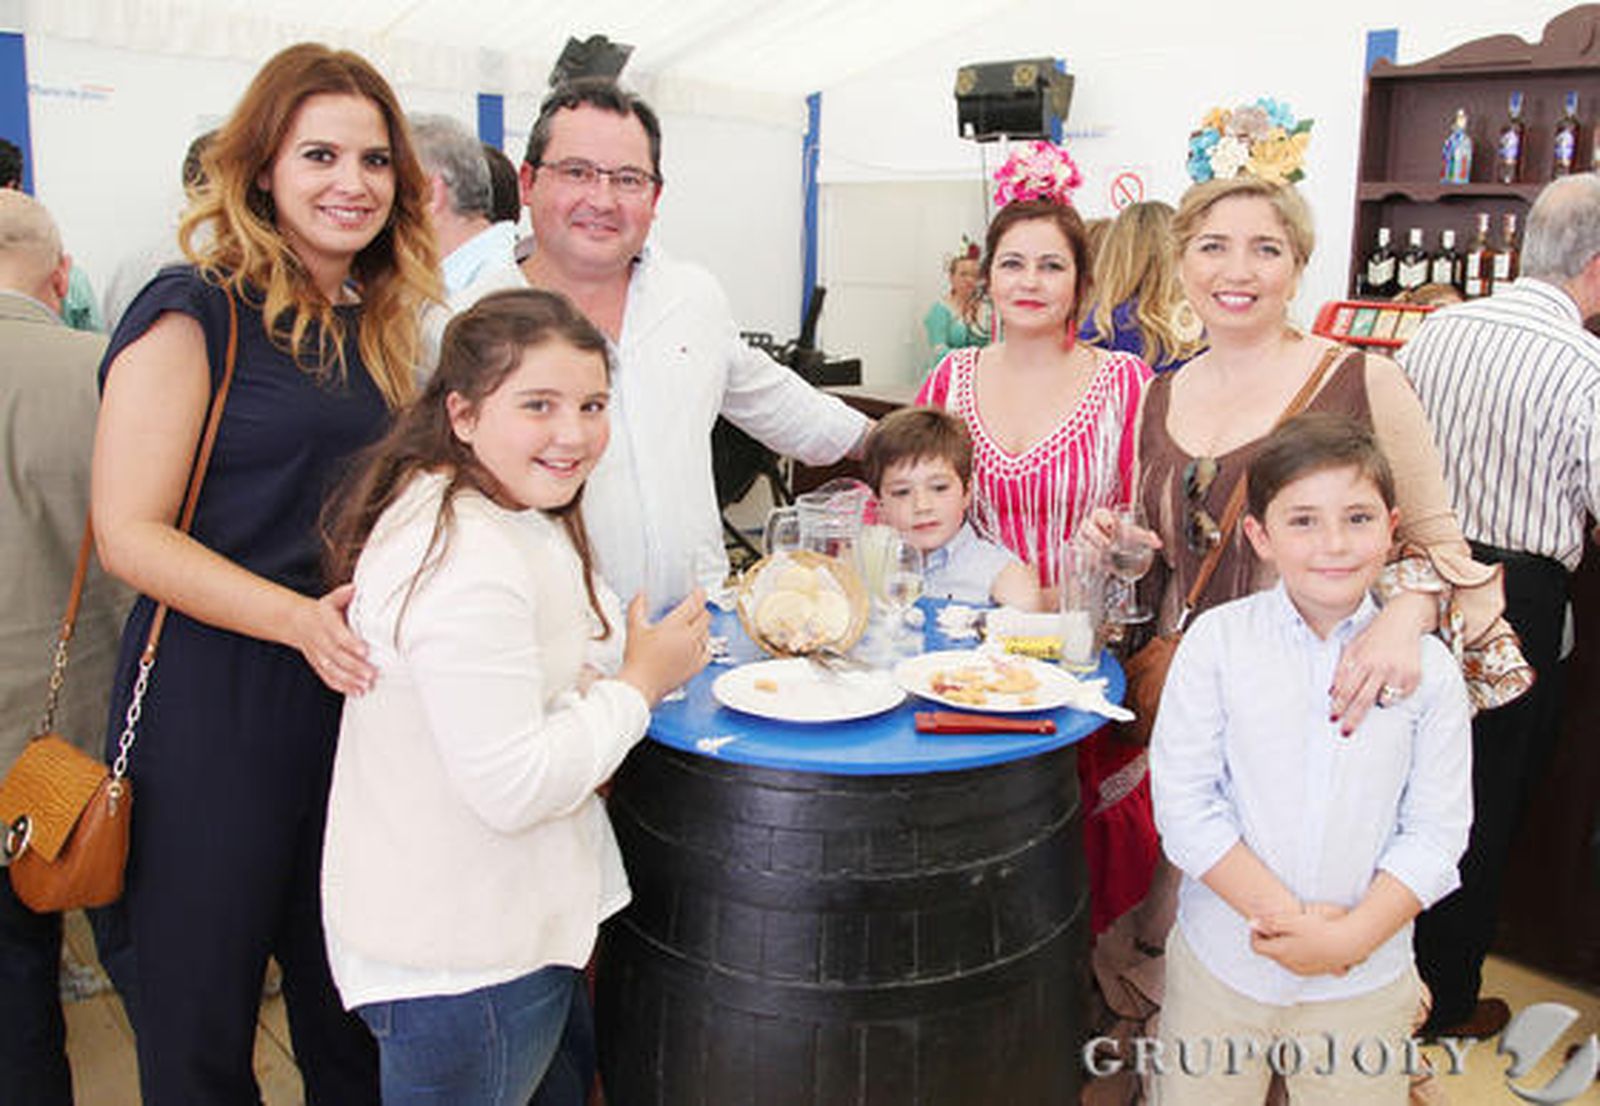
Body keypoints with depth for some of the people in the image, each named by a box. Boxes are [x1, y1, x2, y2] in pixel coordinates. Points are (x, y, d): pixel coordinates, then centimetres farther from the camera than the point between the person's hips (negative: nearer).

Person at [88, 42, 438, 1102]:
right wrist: (300, 617, -26)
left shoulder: (378, 326, 11)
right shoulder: (196, 312, -9)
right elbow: (130, 531, -15)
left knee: (351, 1018, 19)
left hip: (352, 697, 6)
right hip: (215, 705, -6)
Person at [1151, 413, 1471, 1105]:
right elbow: (1182, 801, -10)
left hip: (1365, 977, 1)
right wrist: (1282, 915, -15)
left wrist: (1352, 936, -14)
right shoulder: (1216, 641, -9)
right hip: (1221, 964, 0)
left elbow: (1437, 831, -4)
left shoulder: (1426, 666, -4)